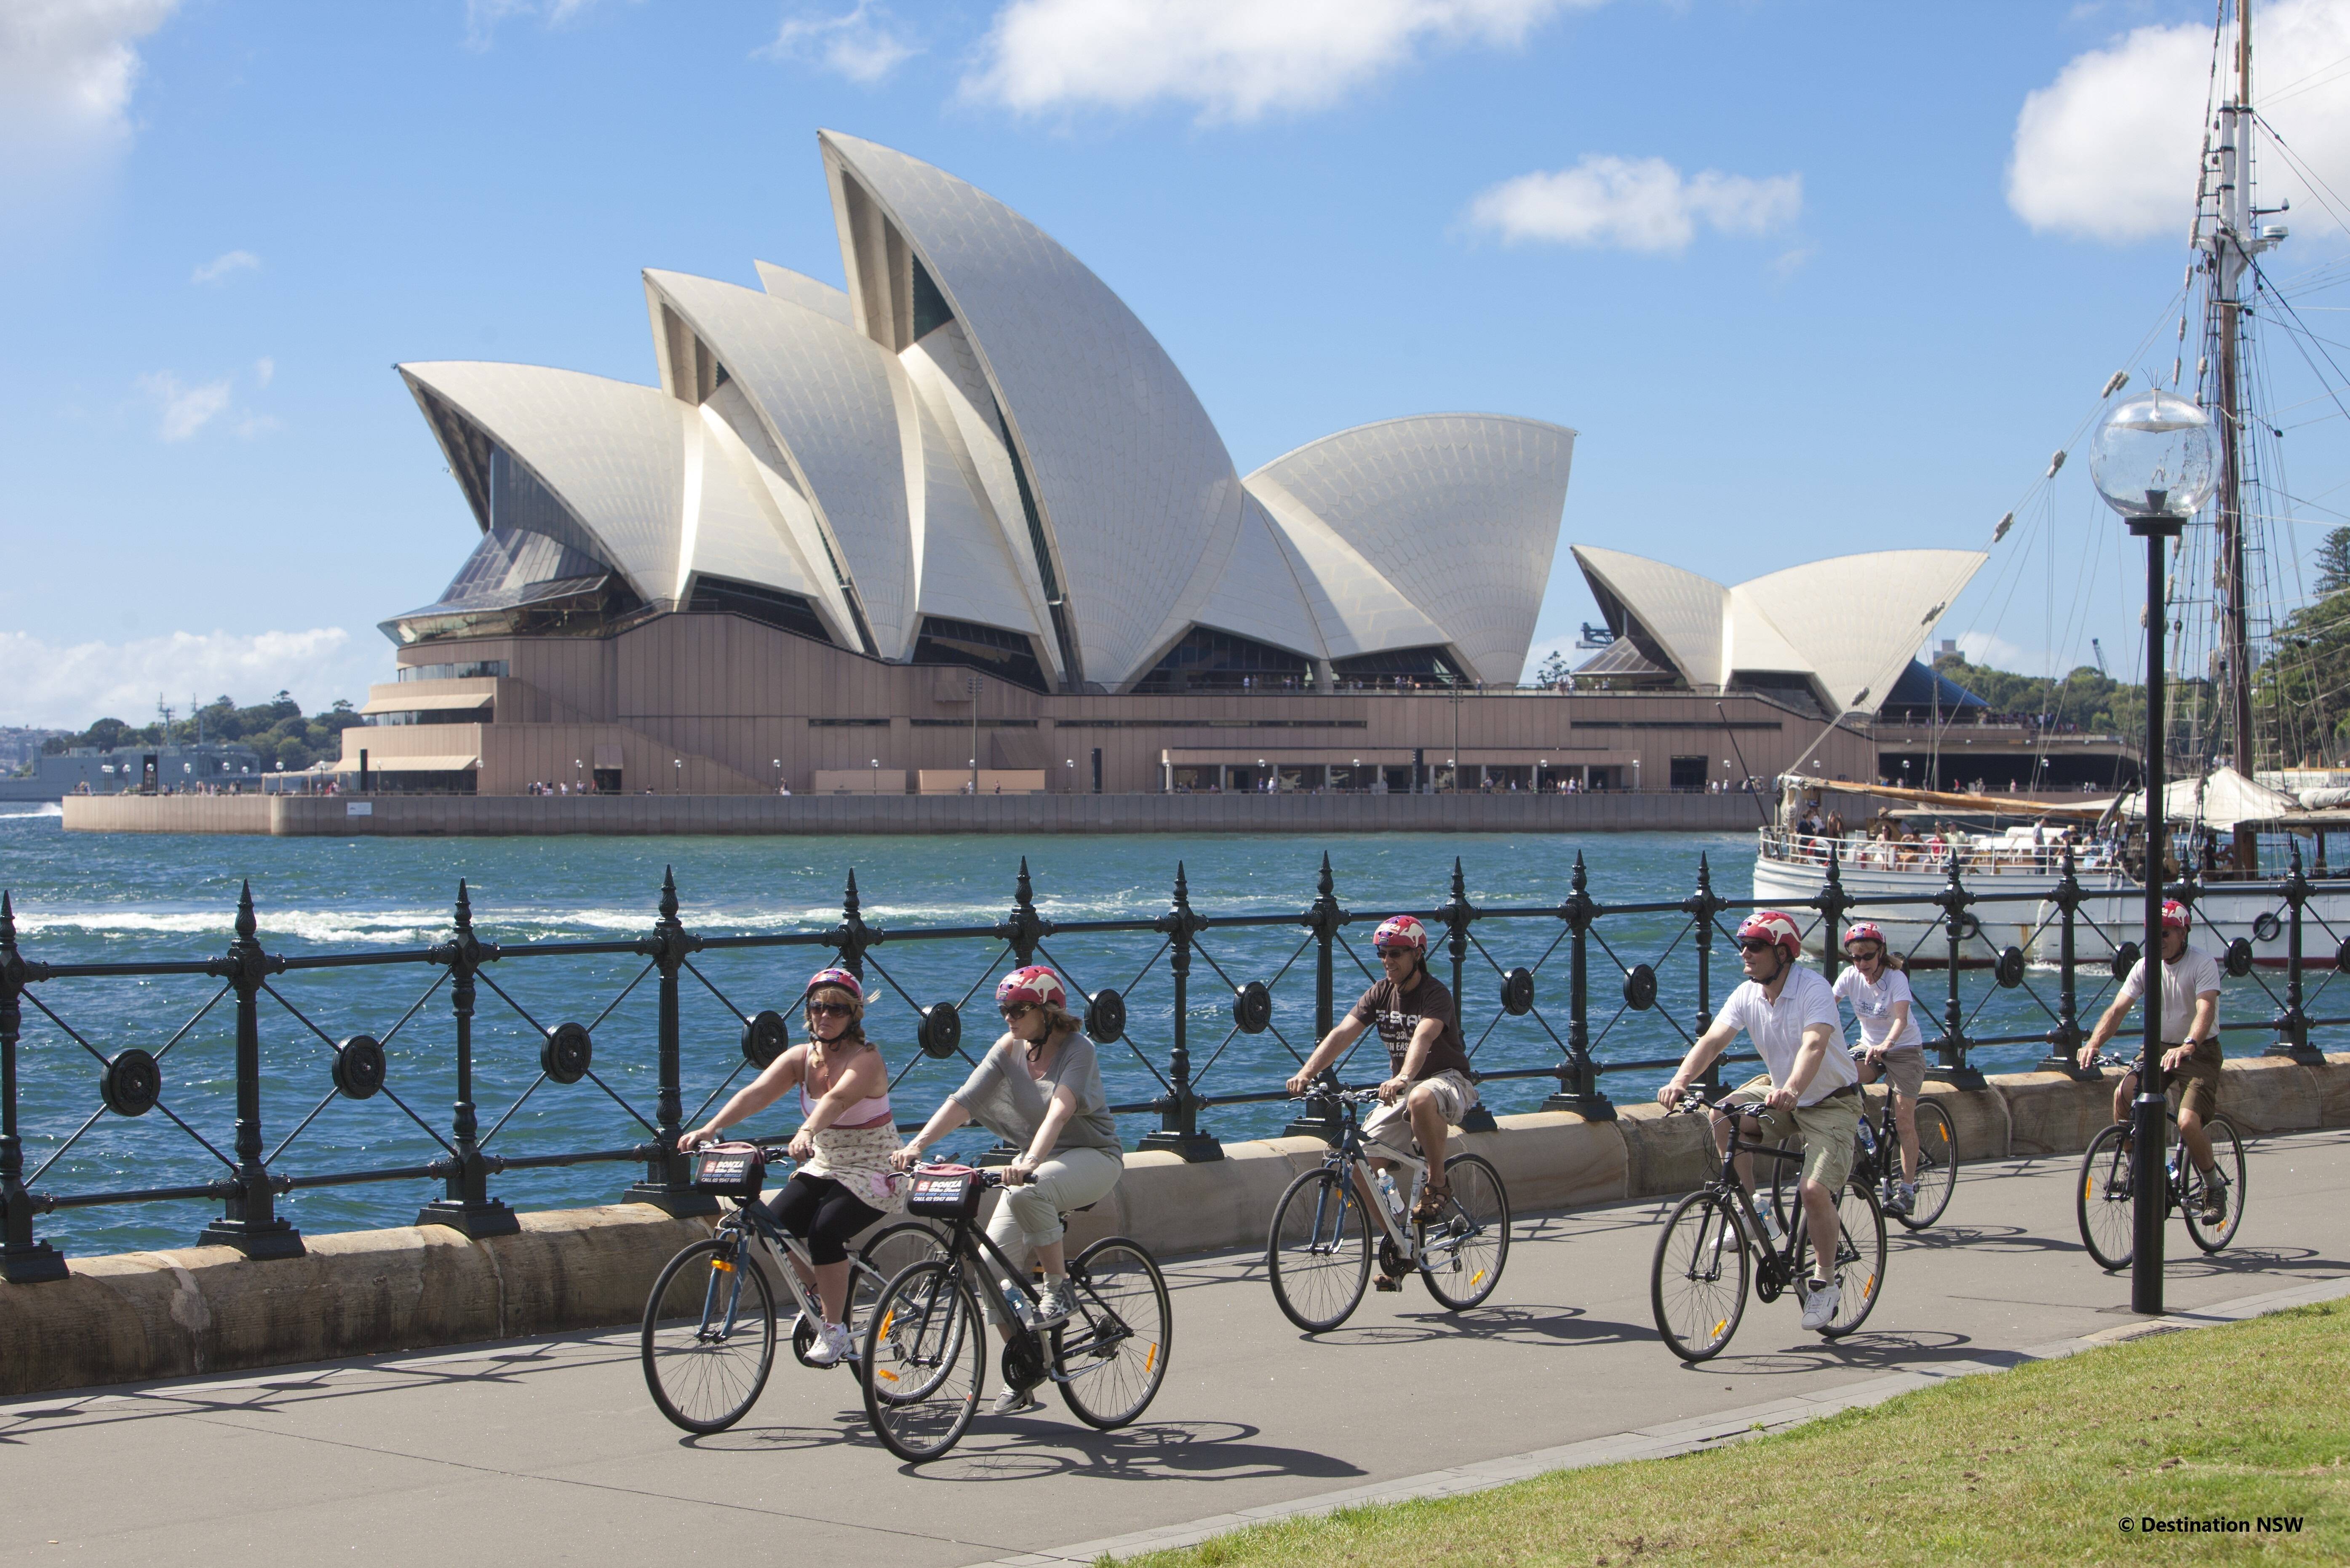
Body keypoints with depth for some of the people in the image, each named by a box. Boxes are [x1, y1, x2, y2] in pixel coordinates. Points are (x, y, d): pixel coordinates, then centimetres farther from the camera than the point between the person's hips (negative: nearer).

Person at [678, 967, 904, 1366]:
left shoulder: (867, 1059, -18)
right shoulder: (801, 1057, -1)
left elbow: (837, 1098, -40)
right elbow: (756, 1093, -17)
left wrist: (807, 1132, -59)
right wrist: (710, 1129, -33)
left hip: (873, 1174, -6)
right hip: (823, 1168, 6)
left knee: (825, 1230, -30)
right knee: (775, 1225, -17)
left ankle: (834, 1329, -14)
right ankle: (814, 1295, 10)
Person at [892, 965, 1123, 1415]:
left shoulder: (1077, 1049, -17)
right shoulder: (1009, 1048, -1)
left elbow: (1061, 1108, -34)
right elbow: (964, 1100, -10)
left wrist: (1031, 1160, -51)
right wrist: (916, 1145, -24)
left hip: (1093, 1157, -6)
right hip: (1036, 1162, 6)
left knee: (1028, 1192, -38)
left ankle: (1059, 1292, -18)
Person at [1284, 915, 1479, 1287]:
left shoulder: (1435, 994, -17)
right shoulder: (1381, 993, -1)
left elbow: (1423, 1036, -37)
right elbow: (1343, 1032, -14)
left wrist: (1403, 1079, -56)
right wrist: (1307, 1071, -30)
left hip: (1448, 1080, -6)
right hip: (1401, 1088, 6)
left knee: (1422, 1099, -43)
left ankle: (1438, 1183, -19)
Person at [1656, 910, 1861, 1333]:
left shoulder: (1813, 989, -24)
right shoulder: (1748, 995, -6)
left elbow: (1814, 1045, -40)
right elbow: (1714, 1039, -18)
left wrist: (1792, 1090, -59)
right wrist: (1680, 1080, -36)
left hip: (1832, 1103, -6)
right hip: (1783, 1098, 6)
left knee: (1815, 1190, -21)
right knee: (1723, 1116, -19)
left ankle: (1825, 1283, 0)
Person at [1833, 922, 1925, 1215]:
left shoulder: (1896, 979, -20)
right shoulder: (1851, 977, -8)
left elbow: (1901, 1018, -34)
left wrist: (1886, 1045, -53)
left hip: (1905, 1050, -4)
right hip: (1870, 1048, 4)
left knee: (1904, 1120, -10)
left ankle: (1907, 1189, -3)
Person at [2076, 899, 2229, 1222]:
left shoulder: (2203, 964, -16)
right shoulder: (2146, 966, -2)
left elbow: (2206, 1010, -31)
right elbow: (2118, 1008, -11)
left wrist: (2188, 1046, -50)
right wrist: (2094, 1043, -29)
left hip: (2200, 1053, -5)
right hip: (2159, 1048, 5)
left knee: (2188, 1123, -25)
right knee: (2123, 1093, -23)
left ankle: (2215, 1185, 3)